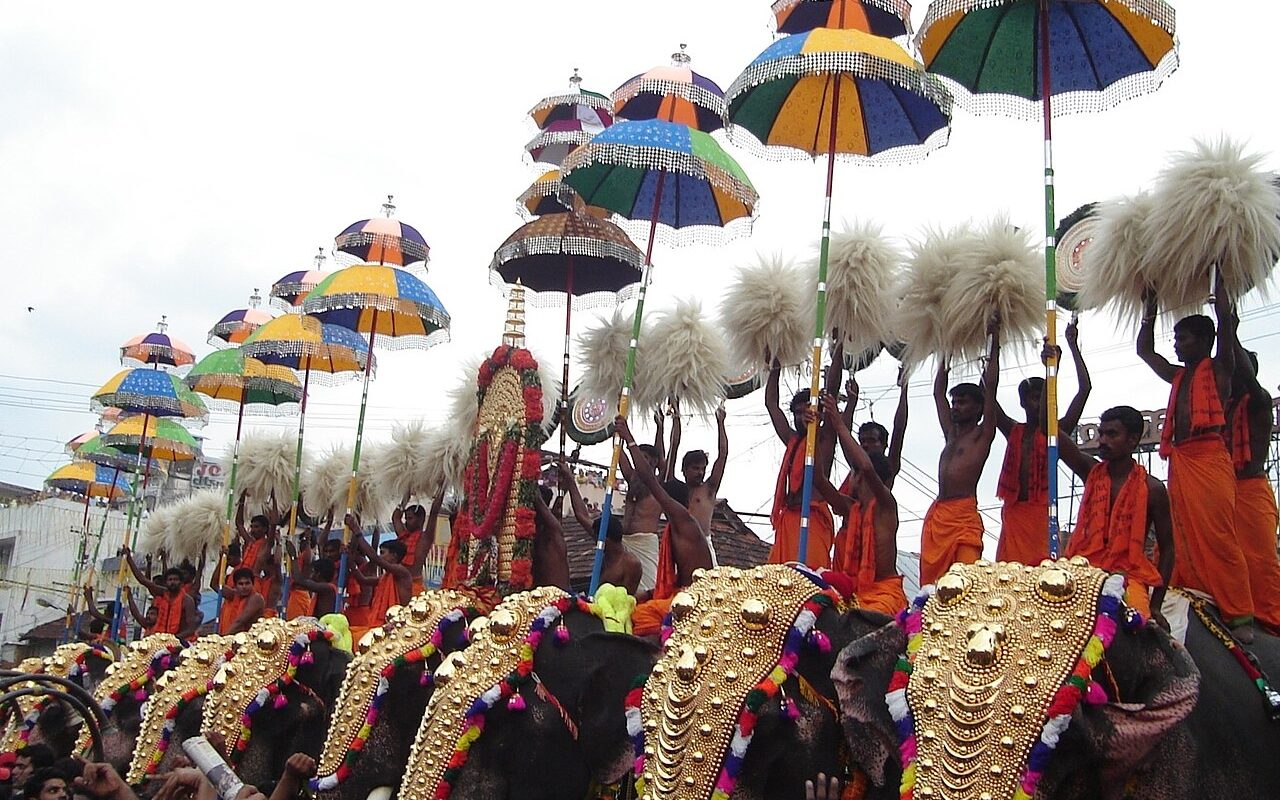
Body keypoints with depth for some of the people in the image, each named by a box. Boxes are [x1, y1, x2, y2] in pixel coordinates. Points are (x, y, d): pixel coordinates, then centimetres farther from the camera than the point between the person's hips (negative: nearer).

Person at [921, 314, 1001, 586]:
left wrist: (994, 339, 2)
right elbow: (938, 392, 30)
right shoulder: (951, 434, 23)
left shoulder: (982, 434, 4)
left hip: (963, 514, -7)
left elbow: (990, 383, -1)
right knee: (931, 580, 0)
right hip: (936, 515, 7)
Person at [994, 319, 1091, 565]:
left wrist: (1073, 345, 4)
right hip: (1013, 513, 3)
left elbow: (1085, 388, 1)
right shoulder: (1013, 431, 15)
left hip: (1042, 513, -2)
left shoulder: (1055, 431, 7)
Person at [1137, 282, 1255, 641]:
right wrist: (1151, 308, 31)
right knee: (1185, 539, 2)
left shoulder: (1218, 369, 4)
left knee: (1218, 538, -13)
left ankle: (1239, 615, -12)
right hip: (1180, 461, 7)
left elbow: (1224, 316, -4)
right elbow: (1144, 350, 33)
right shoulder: (1179, 376, 23)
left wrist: (1218, 278, 7)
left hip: (1210, 457, -7)